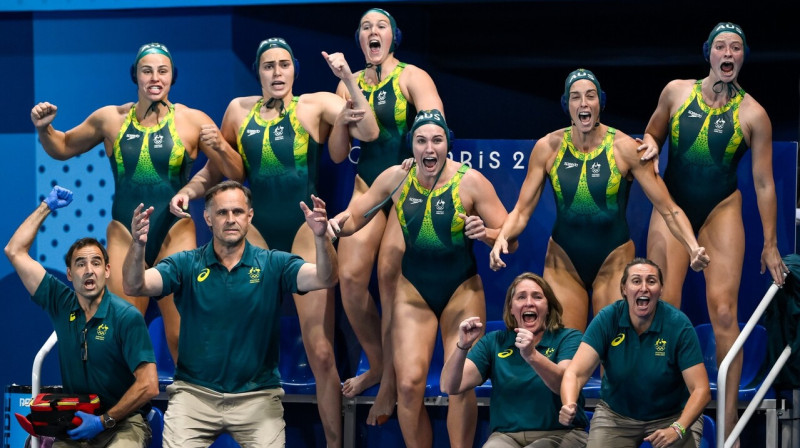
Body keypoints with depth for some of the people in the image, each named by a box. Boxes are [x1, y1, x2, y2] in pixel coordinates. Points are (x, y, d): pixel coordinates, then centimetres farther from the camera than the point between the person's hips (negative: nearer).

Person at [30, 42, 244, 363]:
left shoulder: (193, 120, -1)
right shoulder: (110, 118, 4)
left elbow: (235, 174, 1)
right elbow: (63, 148, 18)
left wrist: (220, 148, -19)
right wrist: (44, 129, -1)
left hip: (175, 235, -2)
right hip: (124, 236, 2)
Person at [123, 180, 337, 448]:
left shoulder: (273, 265, 1)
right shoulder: (186, 265, 2)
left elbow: (324, 279, -14)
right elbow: (134, 286, -11)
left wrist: (321, 237, -34)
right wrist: (138, 245, -32)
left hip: (258, 395, 0)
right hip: (194, 392, 0)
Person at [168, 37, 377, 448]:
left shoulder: (317, 104, 0)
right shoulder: (239, 110, 9)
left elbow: (369, 132, -15)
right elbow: (214, 169, 17)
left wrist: (348, 79, -21)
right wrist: (188, 190, -1)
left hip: (305, 230, -3)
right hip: (256, 233, 3)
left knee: (321, 353, -6)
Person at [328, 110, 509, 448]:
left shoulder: (470, 181, -13)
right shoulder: (396, 178, -6)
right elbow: (353, 217, 2)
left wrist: (485, 233, -30)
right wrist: (337, 225, -20)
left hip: (462, 291, -2)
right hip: (414, 290, 2)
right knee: (409, 384, -7)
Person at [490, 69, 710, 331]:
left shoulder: (624, 148, -9)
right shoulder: (548, 148, -4)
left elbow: (667, 208, -8)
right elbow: (522, 210, -1)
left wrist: (693, 247, -22)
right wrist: (502, 238, -21)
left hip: (614, 260, -1)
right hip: (564, 262, 1)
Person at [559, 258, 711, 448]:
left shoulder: (678, 324, -18)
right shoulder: (606, 320, -15)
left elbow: (700, 389, -20)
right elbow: (575, 373, -22)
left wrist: (677, 429, -36)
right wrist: (569, 406, -44)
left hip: (672, 416, -1)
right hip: (615, 415, 1)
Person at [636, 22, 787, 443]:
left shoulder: (753, 115, -7)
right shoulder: (676, 92, -1)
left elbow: (763, 182, -3)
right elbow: (652, 135, 16)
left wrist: (770, 244, -1)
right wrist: (650, 145, -10)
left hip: (721, 211, -2)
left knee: (723, 311, -10)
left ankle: (729, 417, -6)